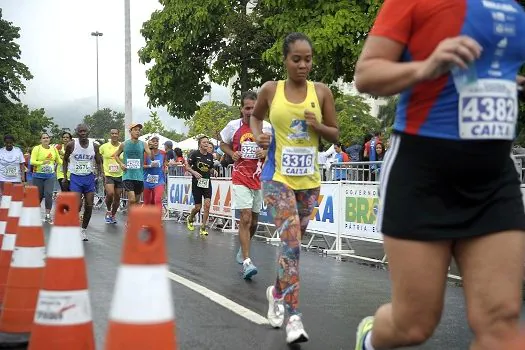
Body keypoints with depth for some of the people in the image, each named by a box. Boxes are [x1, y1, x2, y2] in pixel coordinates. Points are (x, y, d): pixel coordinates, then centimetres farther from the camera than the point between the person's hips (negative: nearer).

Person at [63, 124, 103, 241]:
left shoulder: (94, 146, -1)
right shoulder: (71, 145, -6)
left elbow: (98, 162, 7)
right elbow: (65, 160, 6)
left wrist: (100, 175, -9)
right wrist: (65, 176, 1)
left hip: (89, 177, 3)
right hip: (75, 177, -3)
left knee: (89, 206, 0)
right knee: (78, 205, -14)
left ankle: (83, 229, 17)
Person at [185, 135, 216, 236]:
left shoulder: (210, 156, 7)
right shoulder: (195, 154, -5)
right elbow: (187, 167, -3)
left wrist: (214, 171, -4)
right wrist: (194, 172, -20)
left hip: (207, 182, 3)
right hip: (196, 182, -3)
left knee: (207, 204, -12)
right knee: (198, 207, 2)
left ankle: (203, 228, -3)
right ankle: (190, 219, 35)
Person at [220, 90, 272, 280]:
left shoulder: (267, 127, -1)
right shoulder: (233, 126, -2)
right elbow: (223, 143, 15)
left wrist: (266, 152, -10)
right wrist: (232, 154, -4)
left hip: (259, 179, 3)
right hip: (240, 179, -3)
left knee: (253, 220, 13)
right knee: (245, 217, -15)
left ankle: (243, 249, 39)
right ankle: (246, 262, -17)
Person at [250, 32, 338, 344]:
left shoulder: (322, 92, 0)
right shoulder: (271, 90, -2)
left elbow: (335, 135, 7)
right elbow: (256, 116, 18)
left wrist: (318, 126, -14)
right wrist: (258, 136, -2)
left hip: (309, 179, 3)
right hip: (278, 177, -3)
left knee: (295, 242, 15)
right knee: (291, 243, -16)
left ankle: (277, 292, 40)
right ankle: (294, 316, -14)